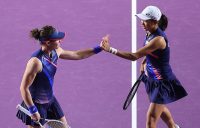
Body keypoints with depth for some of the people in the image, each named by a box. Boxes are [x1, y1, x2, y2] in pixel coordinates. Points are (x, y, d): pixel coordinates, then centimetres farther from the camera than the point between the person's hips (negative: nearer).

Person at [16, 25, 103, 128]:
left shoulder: (55, 52, -5)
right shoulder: (36, 61, -30)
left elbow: (76, 55, 14)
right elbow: (24, 88, -25)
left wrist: (98, 49, 12)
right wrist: (33, 111, -21)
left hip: (50, 100, 9)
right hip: (36, 104, -9)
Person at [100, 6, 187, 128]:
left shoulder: (158, 39, -32)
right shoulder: (150, 33, -5)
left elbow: (134, 56, -35)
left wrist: (110, 49, -37)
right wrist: (144, 63, -1)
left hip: (162, 83, -10)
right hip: (152, 78, 10)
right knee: (159, 107, 33)